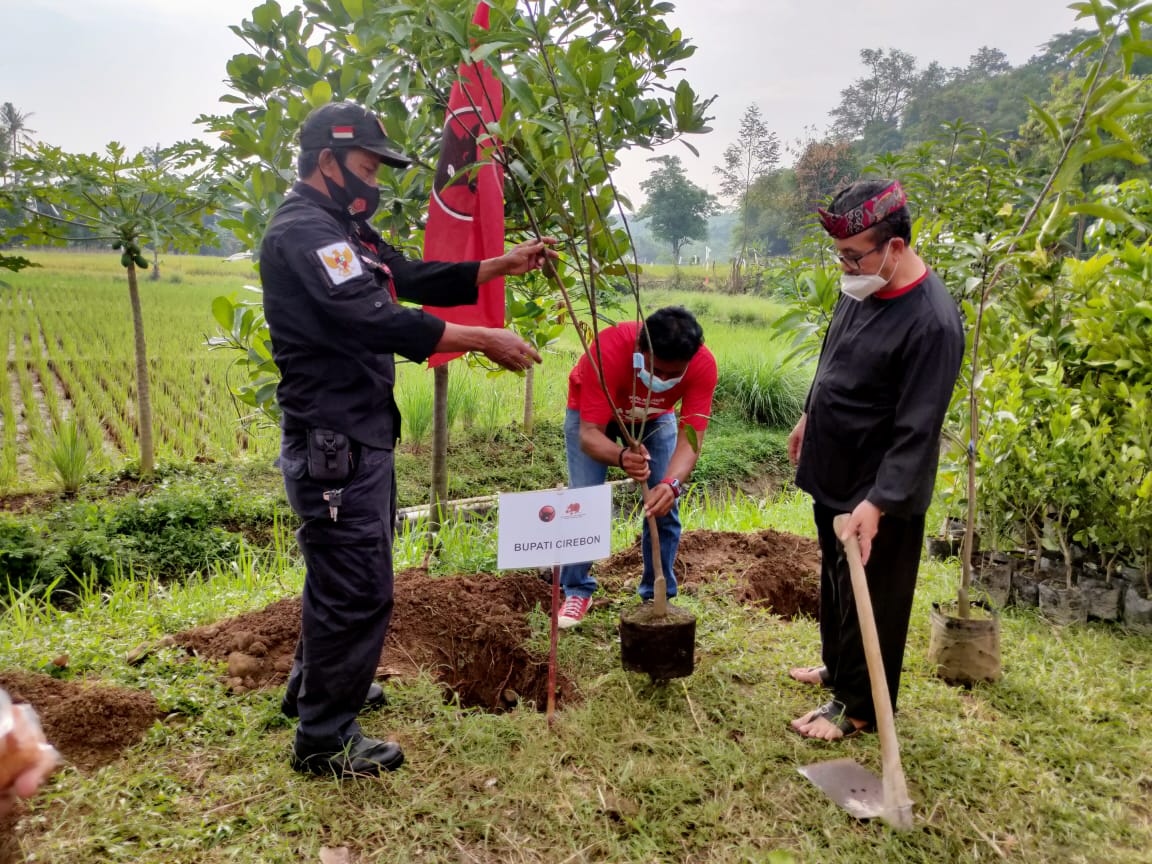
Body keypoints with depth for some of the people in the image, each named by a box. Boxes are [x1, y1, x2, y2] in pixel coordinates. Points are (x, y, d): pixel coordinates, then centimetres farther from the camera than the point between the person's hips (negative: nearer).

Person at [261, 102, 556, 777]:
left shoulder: (345, 230, 17)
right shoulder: (302, 233, -17)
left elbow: (419, 279, 17)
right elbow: (377, 321, -27)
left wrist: (505, 265, 9)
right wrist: (484, 340, -24)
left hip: (360, 436, 11)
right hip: (333, 444, -11)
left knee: (339, 571, 23)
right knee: (359, 589, -3)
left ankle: (313, 687, 43)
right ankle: (326, 739, 13)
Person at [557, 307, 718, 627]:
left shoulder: (702, 364, -35)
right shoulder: (608, 349, -43)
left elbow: (690, 436, -37)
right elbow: (589, 434, -43)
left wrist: (672, 482, -56)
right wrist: (621, 457, -64)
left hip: (655, 417, 2)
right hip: (592, 412, -2)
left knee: (665, 502, -9)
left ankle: (658, 595, 9)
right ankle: (577, 590, 8)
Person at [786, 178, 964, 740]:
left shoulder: (932, 322, -27)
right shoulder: (861, 286, -1)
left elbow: (917, 432, -27)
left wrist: (877, 503, -30)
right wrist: (809, 417, 23)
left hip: (879, 490, -8)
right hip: (833, 474, 8)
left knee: (871, 601, 8)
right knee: (834, 582, 24)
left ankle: (858, 707, 26)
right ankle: (838, 667, 45)